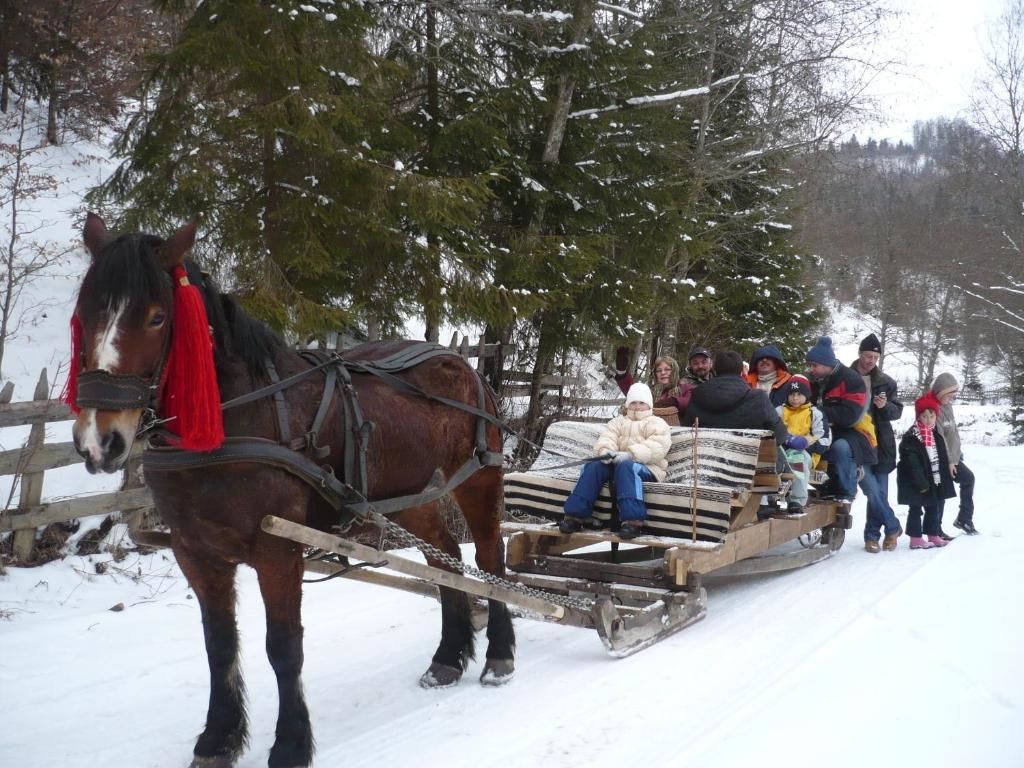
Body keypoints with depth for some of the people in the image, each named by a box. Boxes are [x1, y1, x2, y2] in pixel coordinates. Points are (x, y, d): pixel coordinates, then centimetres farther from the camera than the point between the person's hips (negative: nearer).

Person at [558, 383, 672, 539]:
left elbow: (657, 448, -9)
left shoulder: (657, 423, 11)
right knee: (593, 466, -26)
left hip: (646, 468, -4)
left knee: (625, 467, -39)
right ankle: (575, 515, -30)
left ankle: (632, 519, -50)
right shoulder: (618, 421, 26)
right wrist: (605, 451, -20)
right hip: (617, 463, 4)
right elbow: (606, 438, 7)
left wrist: (630, 455, -25)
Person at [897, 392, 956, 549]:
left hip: (934, 482, 8)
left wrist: (944, 480, 11)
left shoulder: (937, 435, 8)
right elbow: (912, 464, -22)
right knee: (915, 509, 1)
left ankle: (933, 535, 27)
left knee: (934, 508, 15)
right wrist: (921, 483, -22)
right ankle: (916, 538, 6)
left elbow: (942, 461, 15)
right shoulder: (911, 438, -18)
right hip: (916, 484, -8)